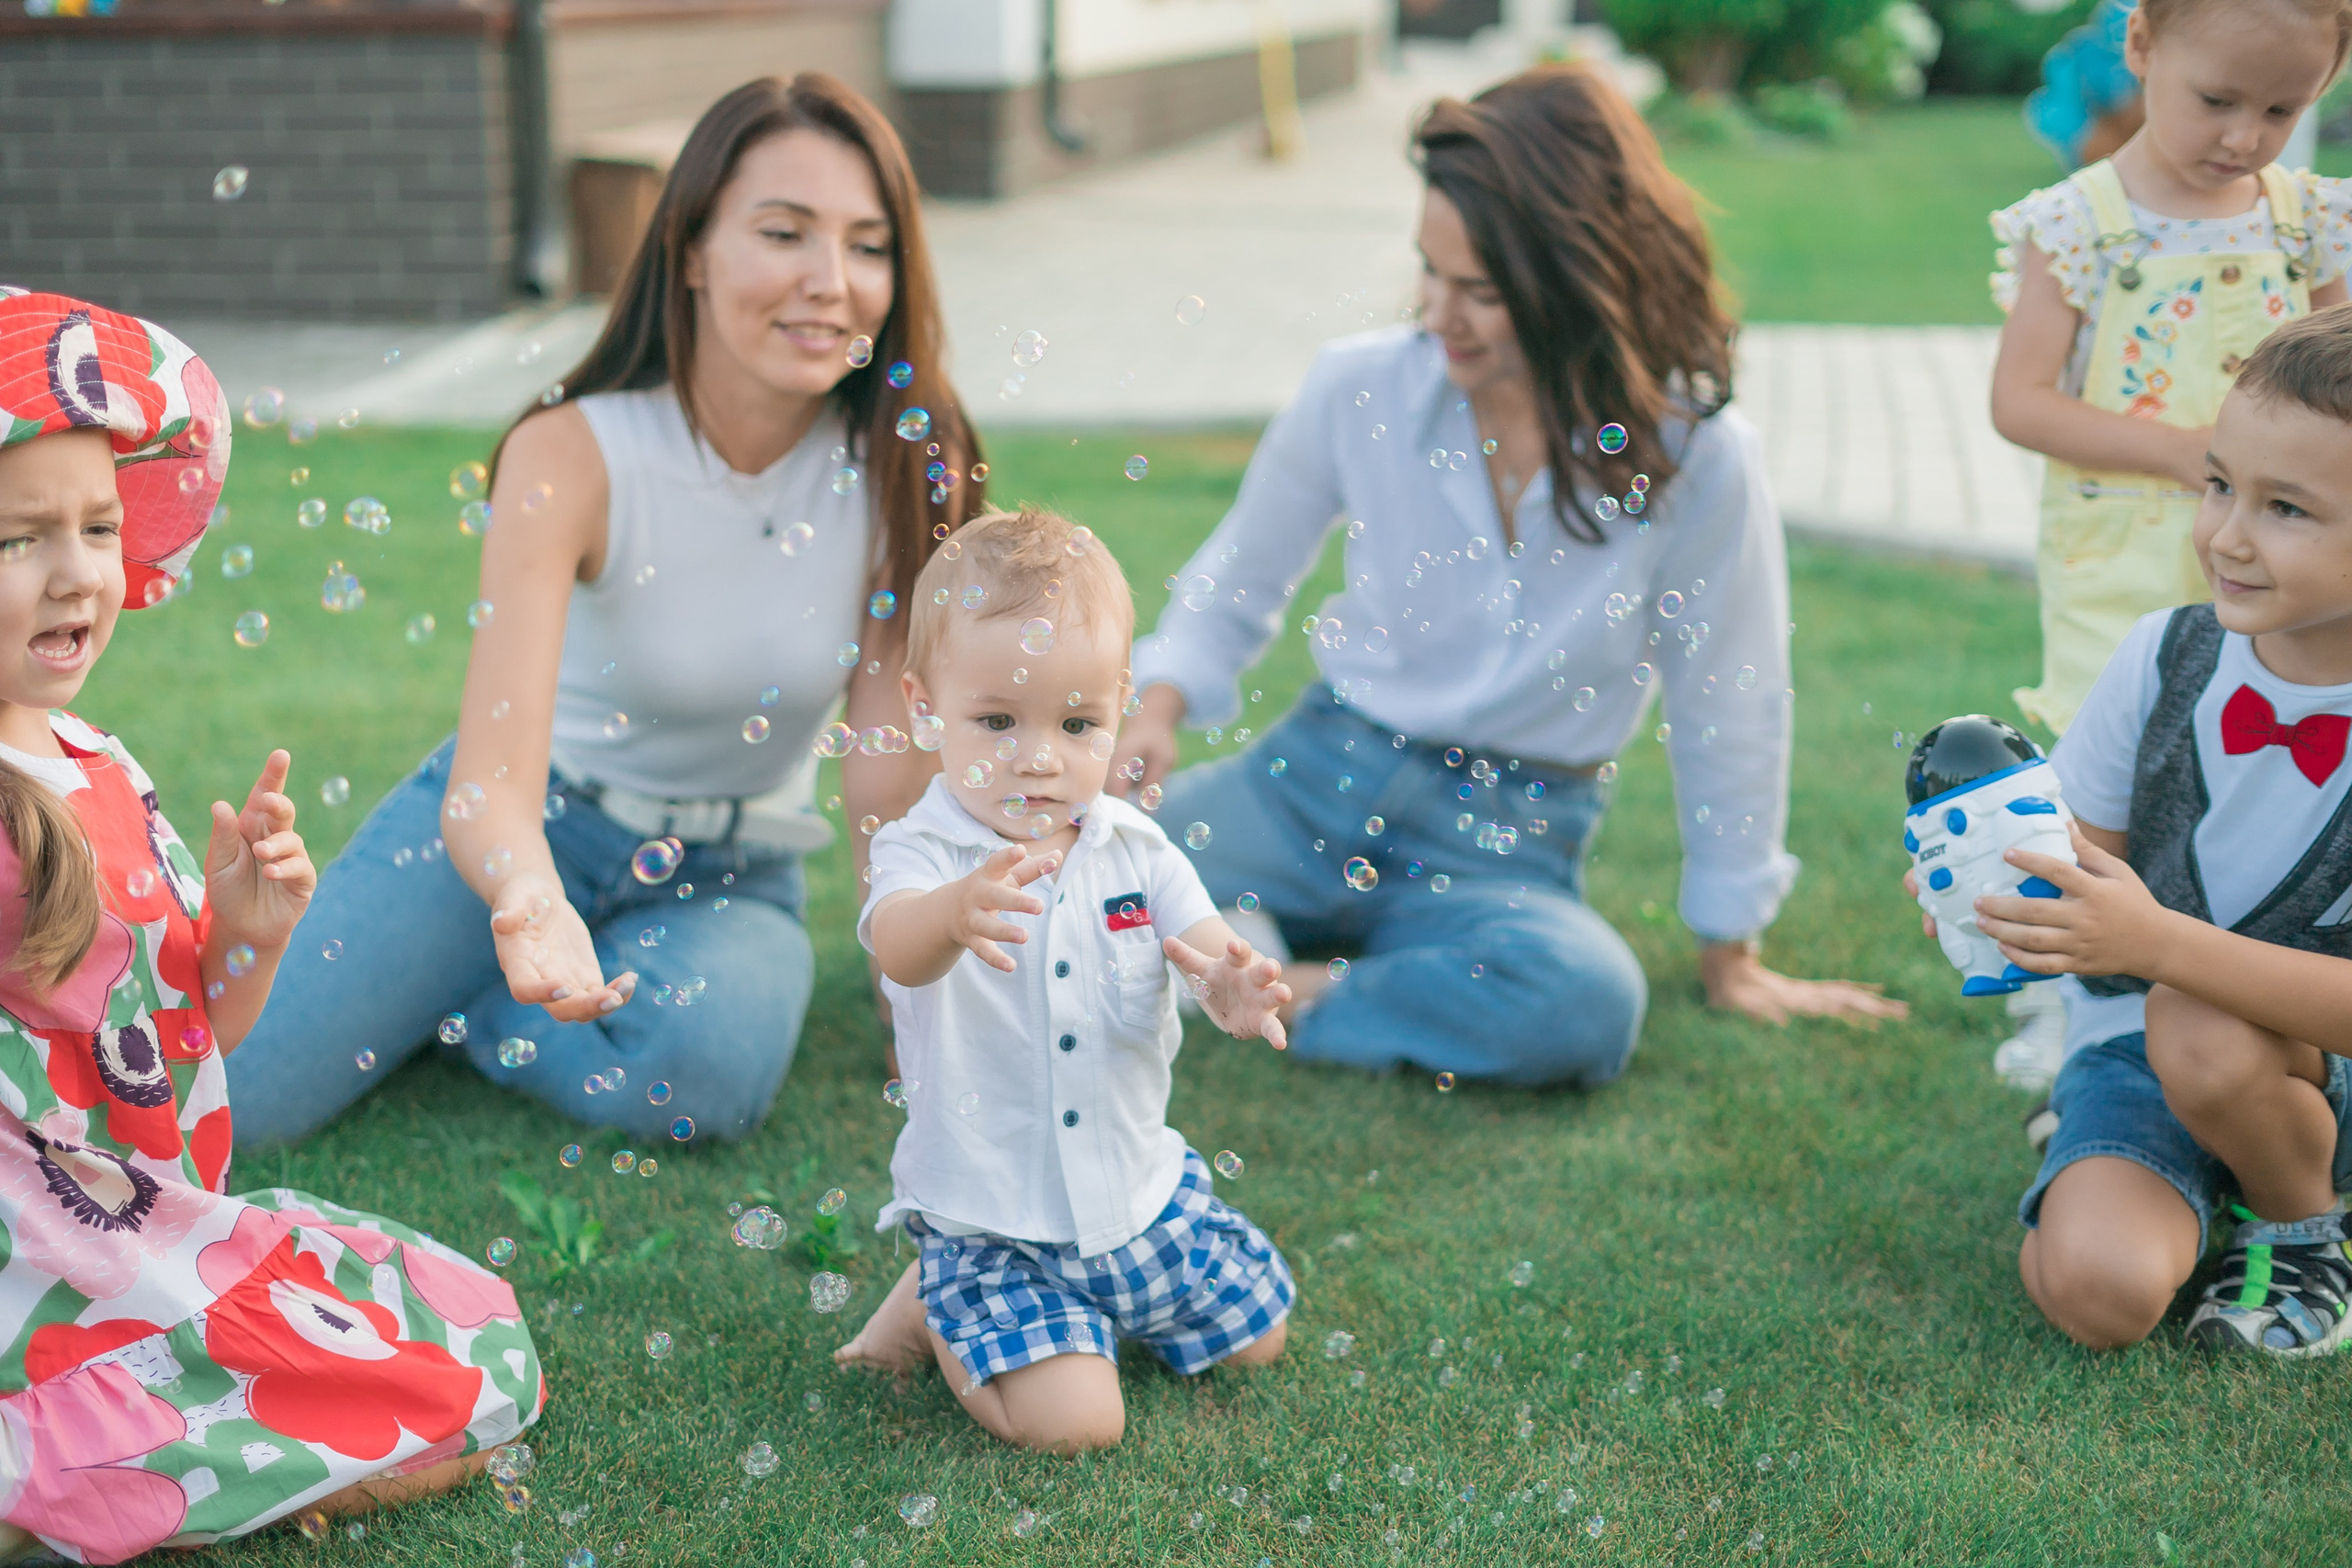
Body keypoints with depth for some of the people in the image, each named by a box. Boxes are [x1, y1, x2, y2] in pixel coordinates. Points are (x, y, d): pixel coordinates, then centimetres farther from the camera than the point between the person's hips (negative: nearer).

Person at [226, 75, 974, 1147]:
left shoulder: (902, 468, -17)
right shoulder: (573, 457, -23)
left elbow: (886, 776, -12)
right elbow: (490, 778, -33)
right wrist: (530, 903, -52)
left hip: (734, 875, 2)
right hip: (533, 826, -2)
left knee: (707, 1066, -33)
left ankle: (442, 1004, -1)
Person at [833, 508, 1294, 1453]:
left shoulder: (1135, 850, -3)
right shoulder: (924, 855, -18)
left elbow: (1216, 955, -10)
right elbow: (897, 948, -40)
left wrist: (1241, 993, -37)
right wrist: (957, 914, -66)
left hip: (1138, 1190, 5)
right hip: (988, 1219, -5)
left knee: (1256, 1337, 16)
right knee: (1069, 1419, -18)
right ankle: (936, 1304, 9)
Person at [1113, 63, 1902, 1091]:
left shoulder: (1698, 458, -14)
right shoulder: (1359, 388, -7)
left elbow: (1727, 711, -2)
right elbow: (1236, 583, 10)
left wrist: (1731, 956, 7)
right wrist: (1159, 711, -10)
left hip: (1505, 845, -1)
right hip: (1315, 777, 1)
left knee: (1585, 1005, -36)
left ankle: (1291, 998, -15)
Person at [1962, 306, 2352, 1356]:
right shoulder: (2166, 658, -7)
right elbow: (2087, 867, 3)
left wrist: (2158, 943, -38)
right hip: (2136, 1048, 2)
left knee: (2201, 1032, -35)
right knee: (2097, 1289, -24)